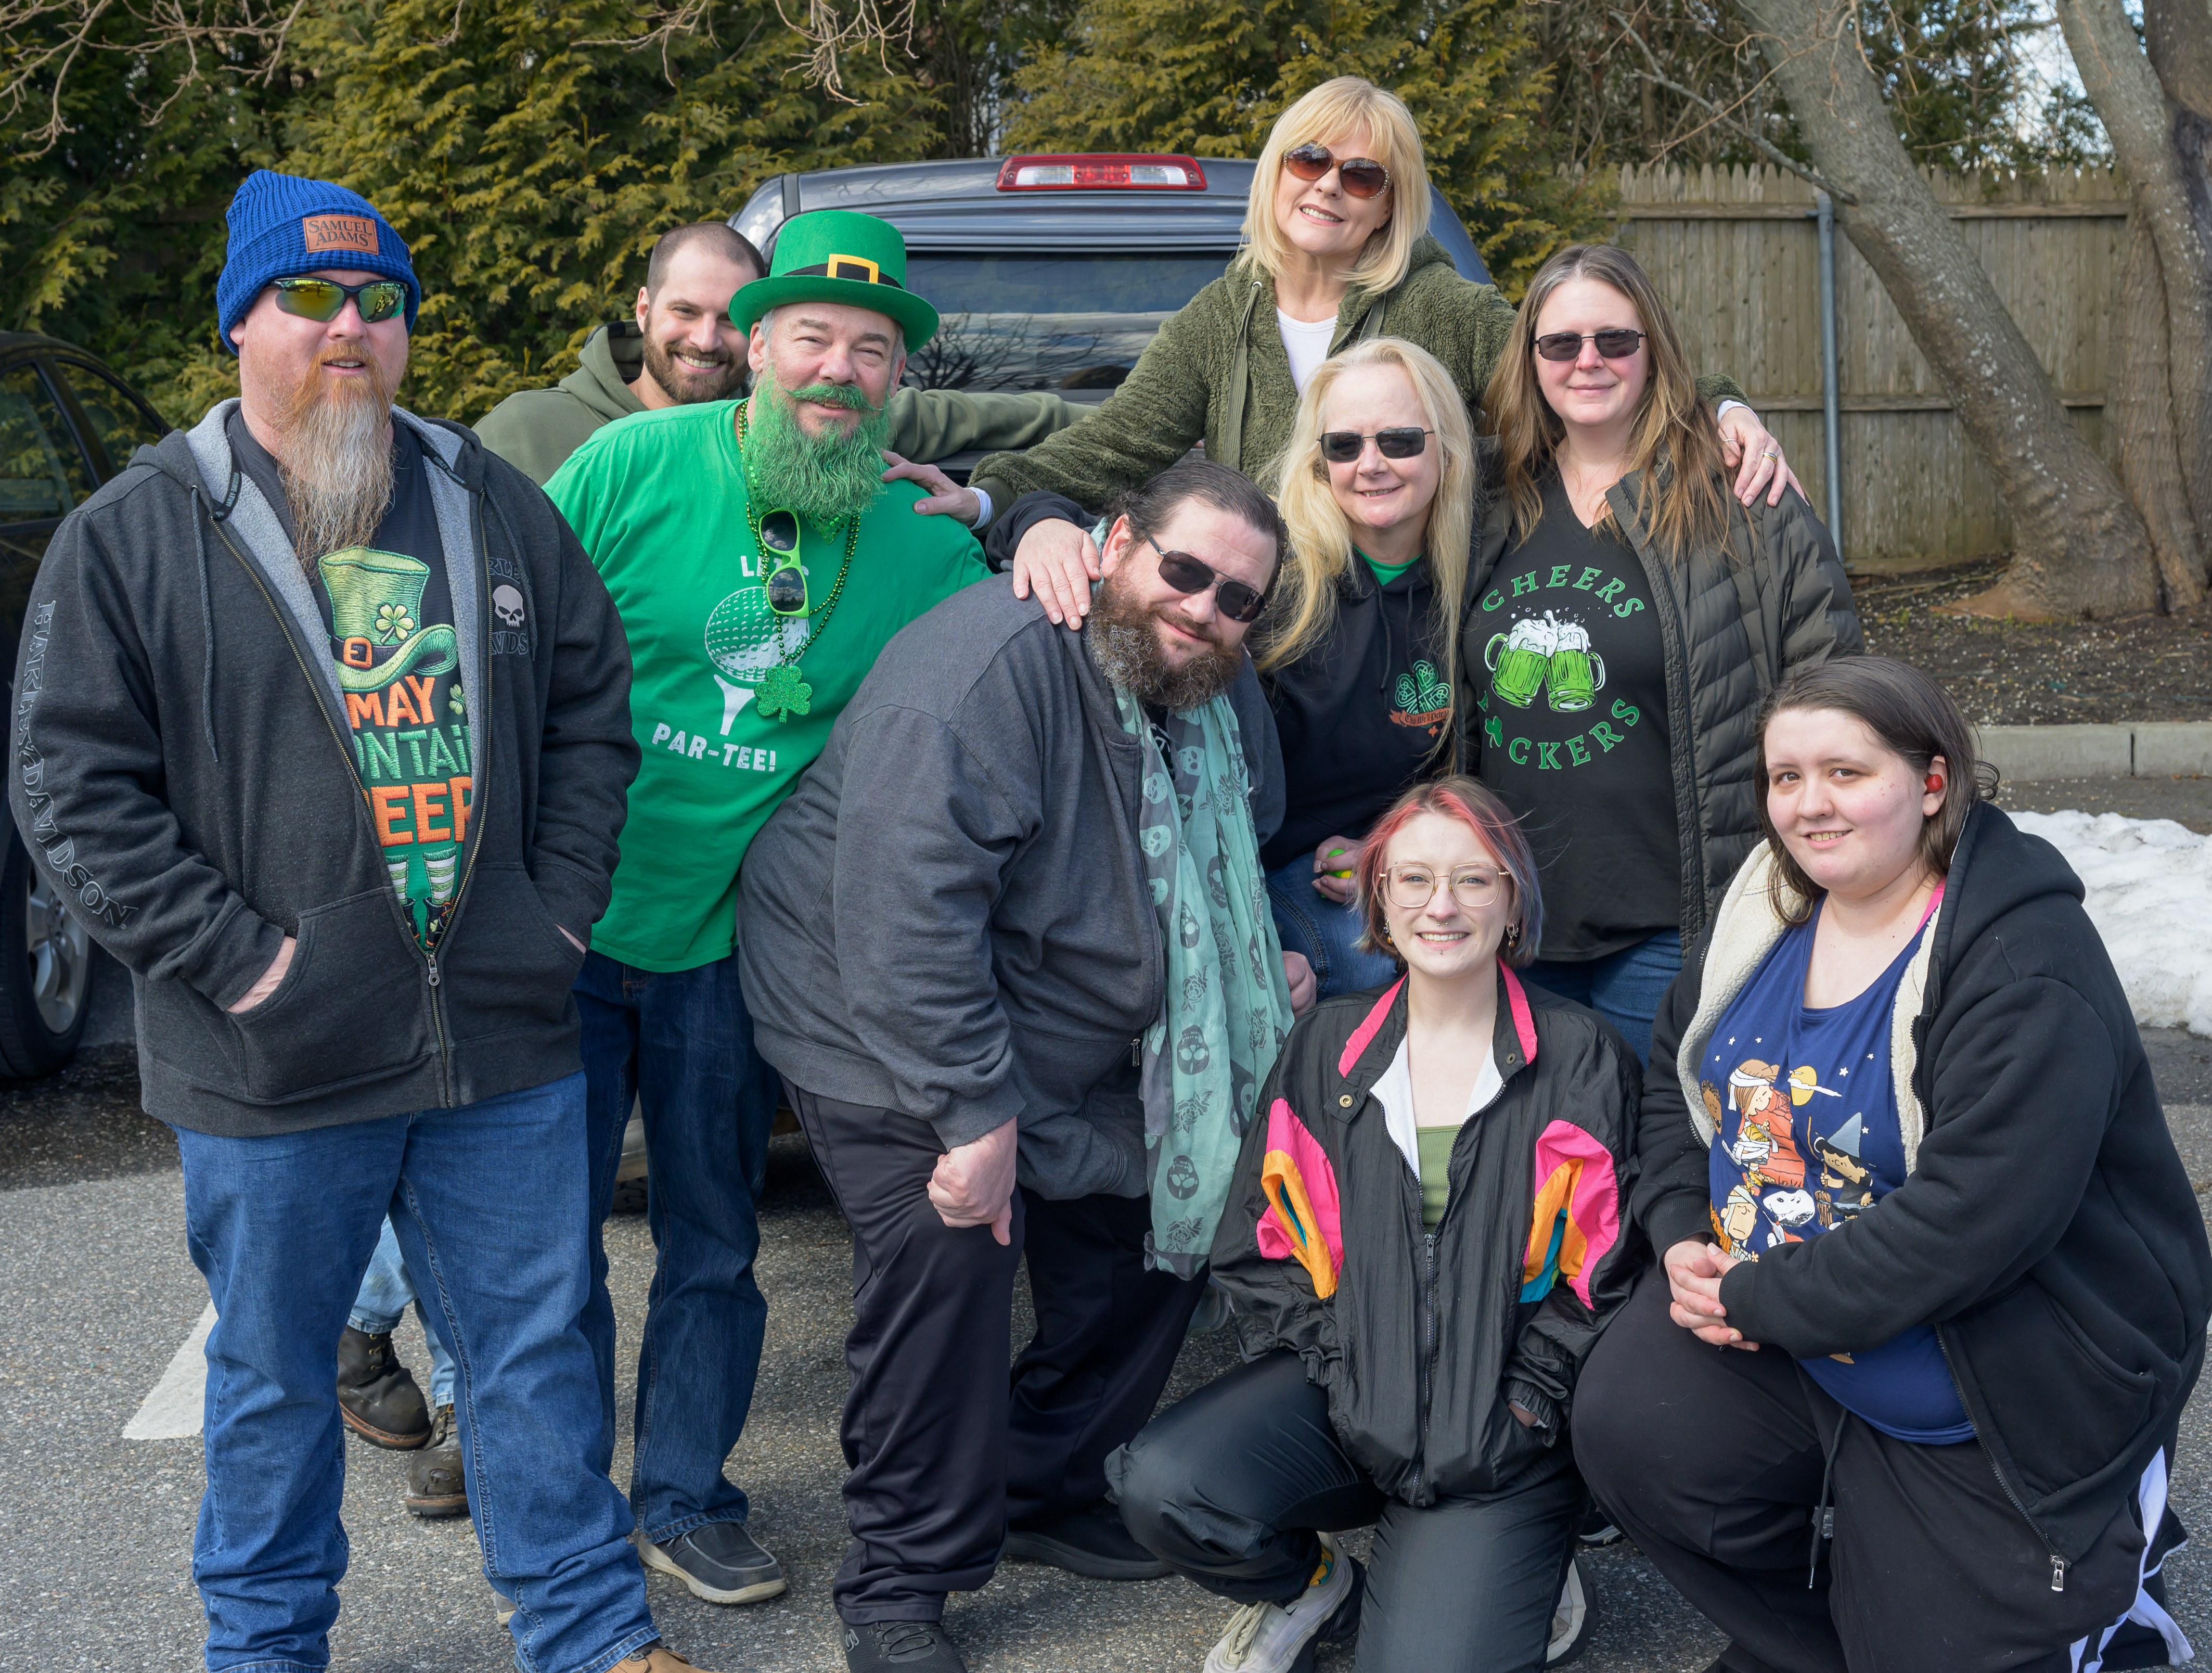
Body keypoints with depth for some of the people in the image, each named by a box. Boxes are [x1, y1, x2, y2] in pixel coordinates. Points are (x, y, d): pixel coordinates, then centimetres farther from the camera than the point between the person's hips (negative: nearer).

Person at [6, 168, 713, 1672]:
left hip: (506, 1040, 3)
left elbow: (595, 703, 13)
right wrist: (235, 959, -12)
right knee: (276, 1375, 13)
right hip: (279, 1068, -2)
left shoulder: (495, 505, 8)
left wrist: (564, 903, 3)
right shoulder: (134, 536, -3)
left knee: (537, 1344, 12)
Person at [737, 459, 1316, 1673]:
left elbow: (1233, 868, 22)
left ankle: (1047, 1487, 28)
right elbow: (911, 904, -34)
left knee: (1168, 1223, 7)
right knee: (948, 1255, -20)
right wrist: (975, 1111, -33)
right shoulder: (993, 663, -28)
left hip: (1076, 1045, 8)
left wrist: (1266, 961, 3)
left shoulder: (1223, 696, 1)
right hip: (886, 1030, -8)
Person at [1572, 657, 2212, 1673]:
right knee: (1627, 1434, -17)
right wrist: (1681, 1233, -5)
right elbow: (1675, 1074, 13)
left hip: (1992, 1415, -6)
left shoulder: (2027, 968, -25)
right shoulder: (1765, 911, 1)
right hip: (1767, 1322, 6)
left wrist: (1761, 1302, -25)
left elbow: (1971, 1218, -31)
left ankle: (2100, 1576, 34)